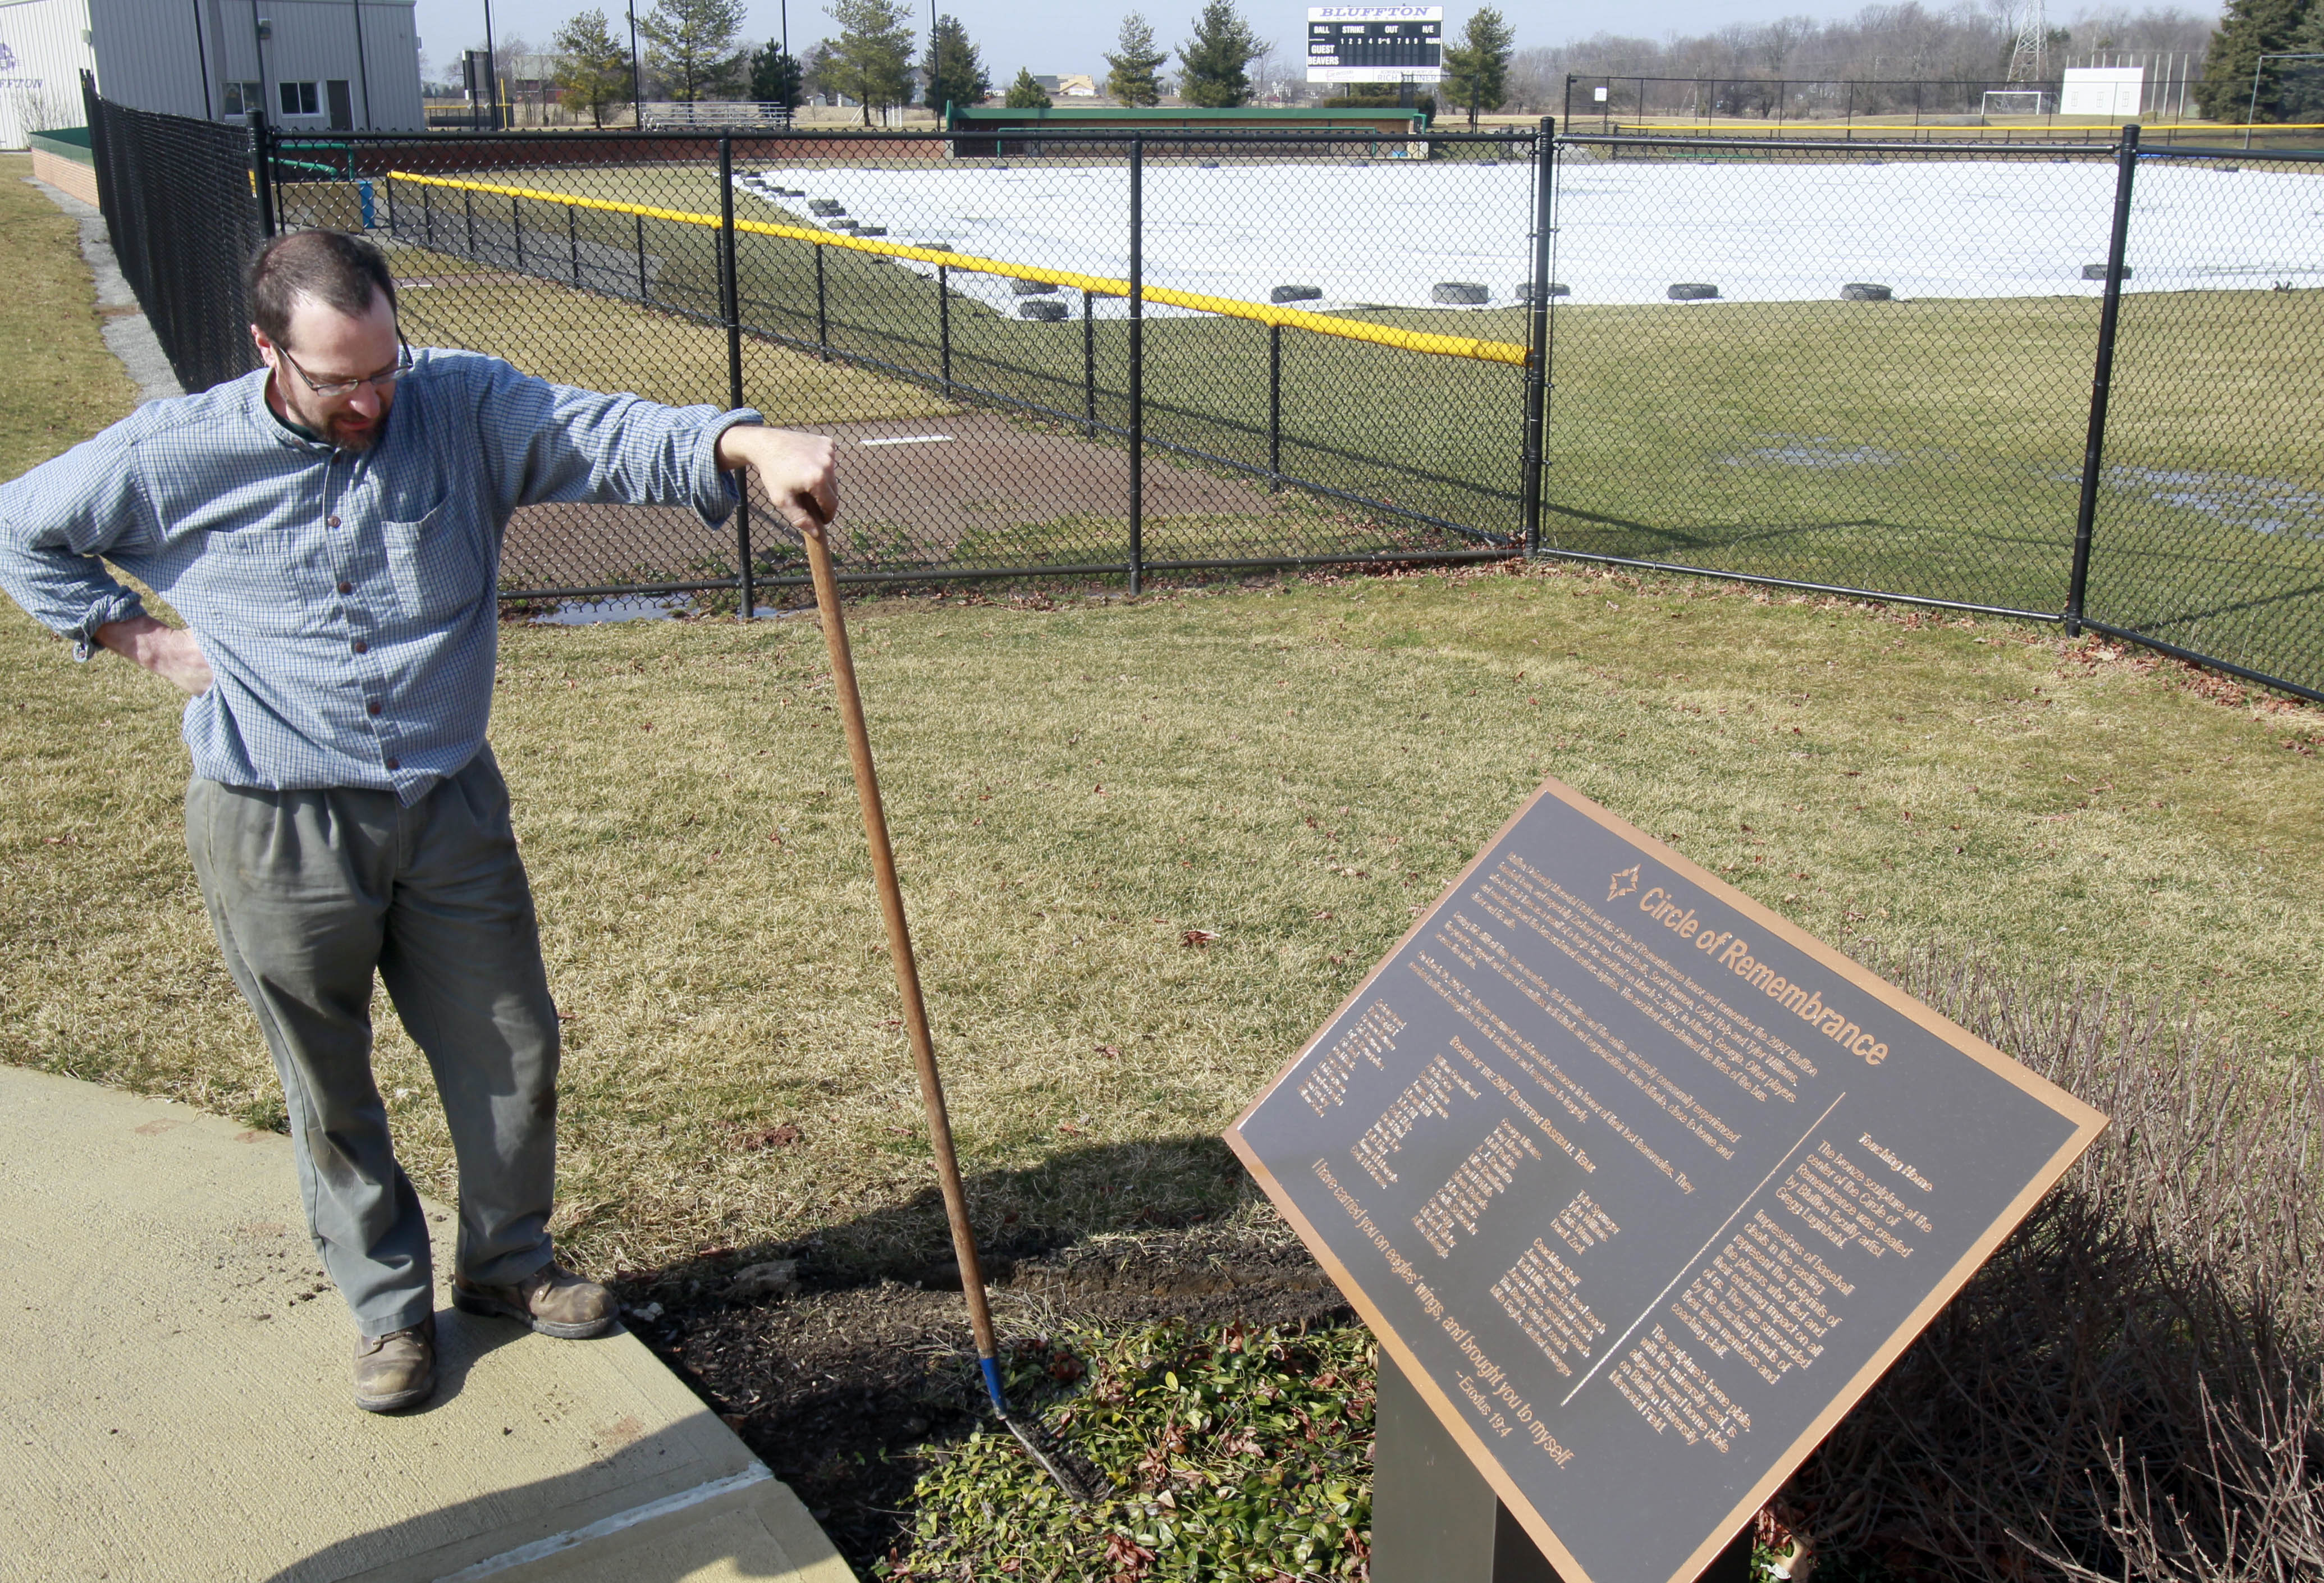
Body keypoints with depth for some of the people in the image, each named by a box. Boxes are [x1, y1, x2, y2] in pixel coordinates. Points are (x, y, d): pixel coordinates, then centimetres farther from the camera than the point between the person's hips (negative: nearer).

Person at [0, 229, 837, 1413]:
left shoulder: (465, 408, -8)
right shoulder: (170, 457, -7)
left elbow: (607, 436, -26)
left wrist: (746, 444, -45)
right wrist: (139, 637, 0)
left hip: (451, 806, 2)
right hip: (277, 828, -1)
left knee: (512, 1053, 12)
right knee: (330, 1090, 11)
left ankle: (507, 1260, 36)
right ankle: (389, 1304, 32)